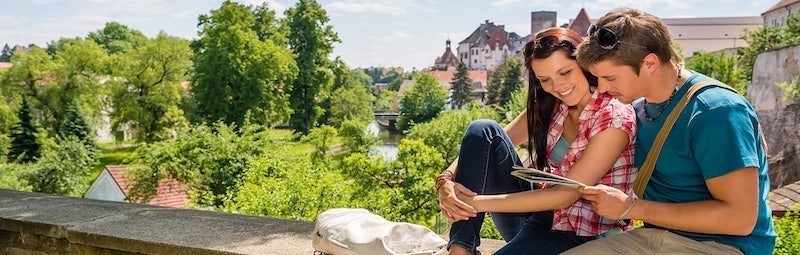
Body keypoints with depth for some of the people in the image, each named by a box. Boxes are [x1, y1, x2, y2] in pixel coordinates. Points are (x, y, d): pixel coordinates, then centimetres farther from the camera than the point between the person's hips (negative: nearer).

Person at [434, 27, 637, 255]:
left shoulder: (615, 118, -14)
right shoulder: (548, 106, 5)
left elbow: (566, 195, -21)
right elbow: (487, 142, 0)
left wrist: (477, 202, -23)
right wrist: (446, 179, -22)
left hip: (580, 236, -7)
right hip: (543, 213, 7)